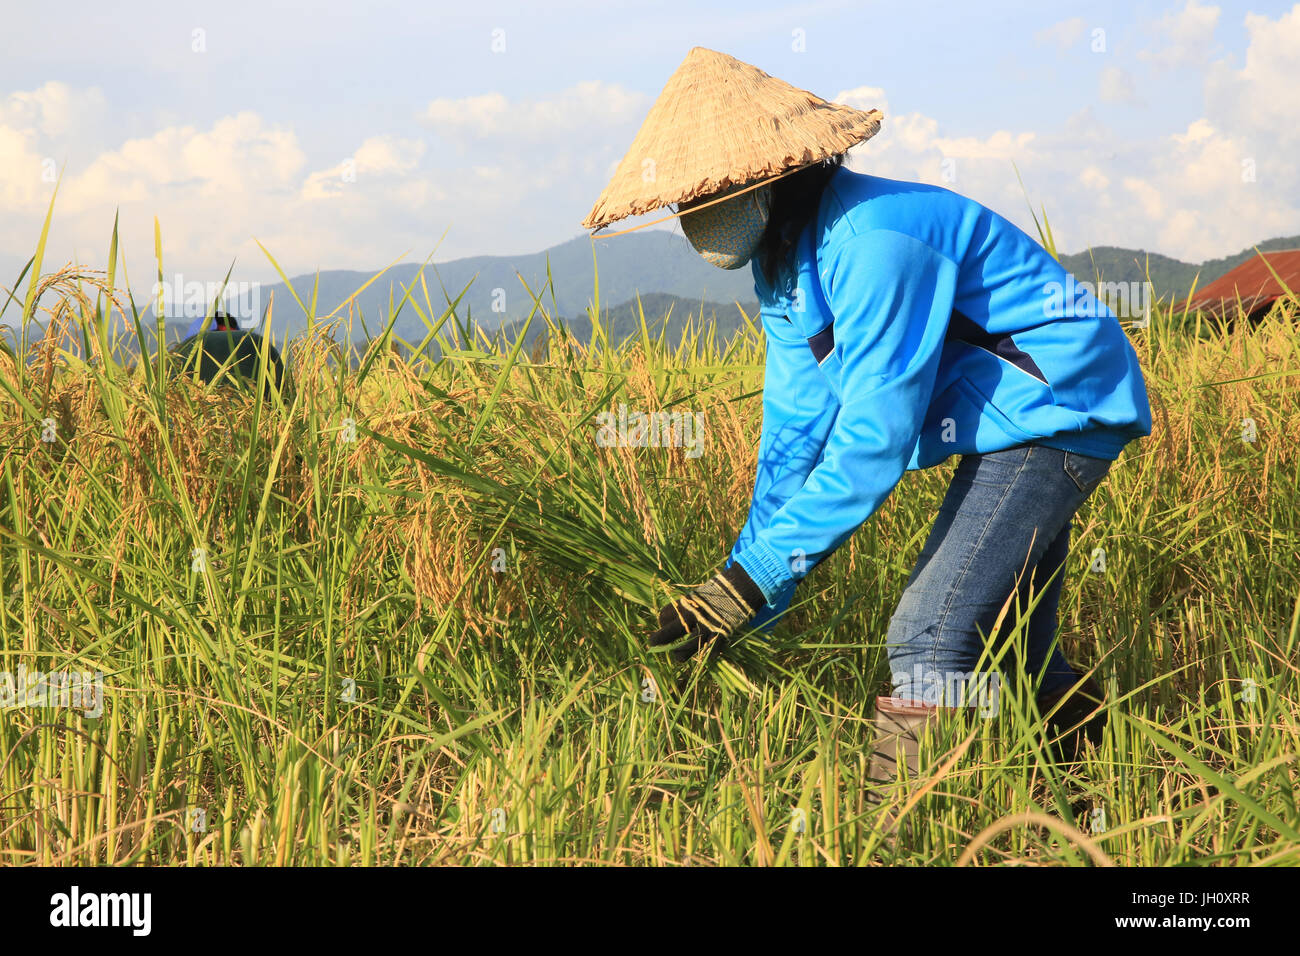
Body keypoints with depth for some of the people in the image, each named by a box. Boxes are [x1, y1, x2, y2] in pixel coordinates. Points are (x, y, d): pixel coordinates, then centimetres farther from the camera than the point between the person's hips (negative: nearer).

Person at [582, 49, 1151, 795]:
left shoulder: (872, 238, -28)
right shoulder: (782, 262, 5)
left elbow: (874, 438, -30)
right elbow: (798, 429, 7)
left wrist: (754, 574, -28)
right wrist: (753, 593, 1)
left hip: (1058, 413, -10)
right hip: (1010, 427, 10)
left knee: (932, 637, -19)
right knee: (994, 647, 18)